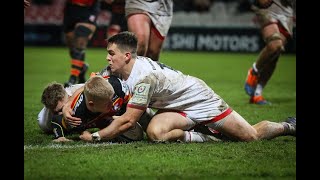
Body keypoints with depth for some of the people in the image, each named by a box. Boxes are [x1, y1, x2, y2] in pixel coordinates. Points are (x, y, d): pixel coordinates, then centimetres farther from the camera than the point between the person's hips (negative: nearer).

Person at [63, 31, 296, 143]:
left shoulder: (144, 76, -34)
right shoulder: (116, 71, -9)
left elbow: (128, 120, -31)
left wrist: (94, 137, -27)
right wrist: (67, 105, -20)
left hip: (201, 100, -7)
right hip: (177, 109, 7)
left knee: (252, 136, -3)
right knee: (155, 132, -24)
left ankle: (287, 126, 28)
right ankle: (199, 137, 3)